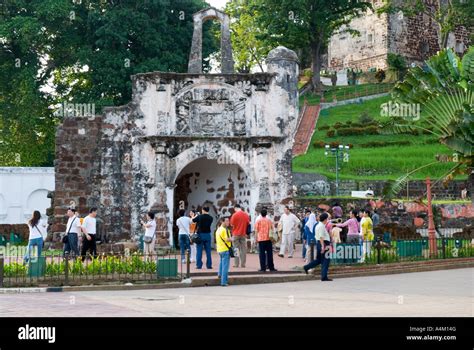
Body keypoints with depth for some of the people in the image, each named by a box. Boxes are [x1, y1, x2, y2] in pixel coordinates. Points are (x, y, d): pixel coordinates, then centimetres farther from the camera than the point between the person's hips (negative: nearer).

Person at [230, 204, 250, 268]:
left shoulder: (235, 215, -11)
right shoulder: (246, 215, 2)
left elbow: (232, 224, -8)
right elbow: (248, 224, 8)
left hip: (236, 234, -3)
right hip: (243, 234, 3)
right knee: (243, 249, 6)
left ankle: (236, 264, 1)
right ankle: (243, 264, 5)